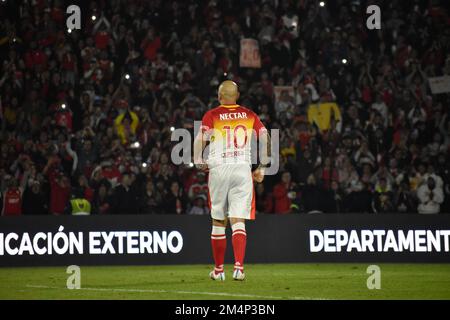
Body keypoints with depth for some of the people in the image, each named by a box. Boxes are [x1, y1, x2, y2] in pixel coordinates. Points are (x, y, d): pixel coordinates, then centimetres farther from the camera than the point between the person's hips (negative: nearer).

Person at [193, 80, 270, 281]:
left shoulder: (212, 116, 3)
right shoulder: (249, 115, 10)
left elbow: (200, 138, -10)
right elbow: (265, 138, 4)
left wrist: (199, 163, 3)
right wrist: (262, 167, 10)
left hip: (219, 169, -1)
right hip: (243, 170, 1)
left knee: (218, 221, 10)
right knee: (238, 221, -3)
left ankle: (219, 269, 18)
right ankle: (239, 266, -21)